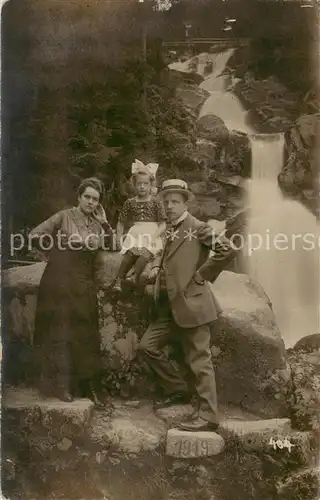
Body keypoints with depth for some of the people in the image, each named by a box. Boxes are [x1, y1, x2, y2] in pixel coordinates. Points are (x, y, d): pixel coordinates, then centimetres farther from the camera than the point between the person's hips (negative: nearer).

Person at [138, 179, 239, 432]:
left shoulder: (198, 227, -8)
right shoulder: (169, 230, 15)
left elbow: (228, 250, -18)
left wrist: (202, 275, -13)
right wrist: (158, 269, 11)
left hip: (192, 303, -8)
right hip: (171, 305, 9)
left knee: (199, 360, -3)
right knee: (148, 346, 10)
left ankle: (208, 416, 8)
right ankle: (179, 390, 25)